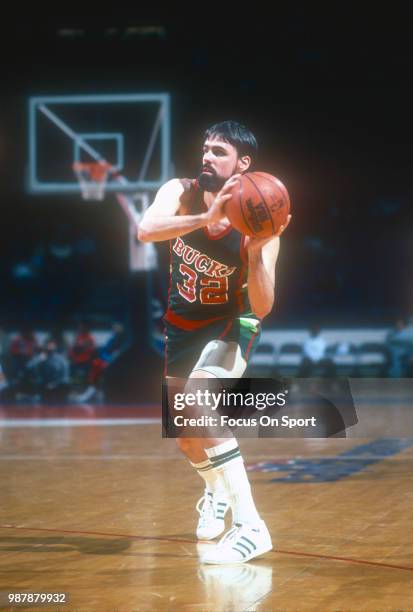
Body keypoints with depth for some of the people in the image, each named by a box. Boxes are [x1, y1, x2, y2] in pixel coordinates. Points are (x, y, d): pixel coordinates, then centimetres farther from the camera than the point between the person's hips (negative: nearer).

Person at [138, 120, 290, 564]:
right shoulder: (181, 193, -17)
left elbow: (262, 307, -29)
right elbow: (146, 230, -38)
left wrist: (256, 251, -44)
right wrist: (206, 218, -51)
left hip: (231, 324, -5)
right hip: (183, 324, 5)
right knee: (188, 440, 17)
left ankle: (250, 527, -31)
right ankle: (215, 493, 53)